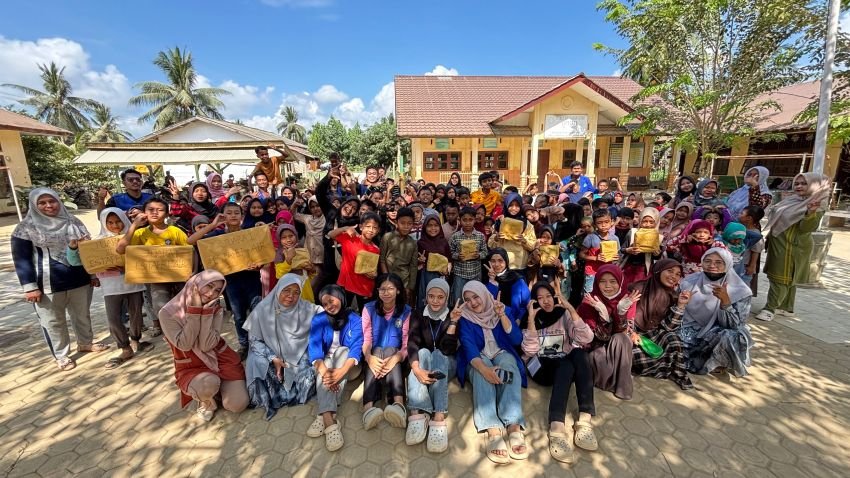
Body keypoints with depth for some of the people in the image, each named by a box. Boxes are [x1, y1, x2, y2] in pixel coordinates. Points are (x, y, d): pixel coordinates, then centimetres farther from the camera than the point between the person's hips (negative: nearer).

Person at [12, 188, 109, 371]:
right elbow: (21, 260, -6)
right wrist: (29, 287, -12)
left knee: (82, 315, 16)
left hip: (80, 280, 3)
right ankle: (61, 355, 23)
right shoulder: (26, 228, -5)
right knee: (53, 321, 8)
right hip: (48, 285, -3)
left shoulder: (73, 223, 6)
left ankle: (85, 343, 35)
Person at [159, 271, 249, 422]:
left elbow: (206, 346, -19)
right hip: (191, 367, -1)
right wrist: (195, 310, -26)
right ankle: (205, 402, 1)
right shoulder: (168, 313, -14)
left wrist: (206, 312, -25)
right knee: (208, 384, -36)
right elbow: (184, 345, -23)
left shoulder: (216, 310, -8)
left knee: (238, 405, -13)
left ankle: (220, 384, 18)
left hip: (222, 360, 2)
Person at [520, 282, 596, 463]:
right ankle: (557, 429, -50)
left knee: (578, 353, -31)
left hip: (567, 364, 2)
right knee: (566, 365, -34)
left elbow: (586, 338, -11)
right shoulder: (528, 319, 2)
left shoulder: (564, 315, 7)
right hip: (541, 366, -2)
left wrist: (570, 309, -16)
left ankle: (585, 420, -37)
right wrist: (531, 318, -18)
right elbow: (529, 350, -12)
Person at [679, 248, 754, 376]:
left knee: (731, 338, -34)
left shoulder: (740, 291, -10)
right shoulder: (689, 282, -5)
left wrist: (725, 300, -32)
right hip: (692, 333, 2)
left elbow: (733, 326, -19)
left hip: (719, 336, -1)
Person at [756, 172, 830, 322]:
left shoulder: (816, 206, -11)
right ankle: (786, 307, 25)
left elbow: (806, 228, -24)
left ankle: (770, 308, -3)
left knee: (781, 279, -6)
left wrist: (810, 212, -39)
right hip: (779, 245, 8)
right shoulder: (791, 201, 10)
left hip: (792, 248, -8)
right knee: (787, 279, 15)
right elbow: (774, 217, 24)